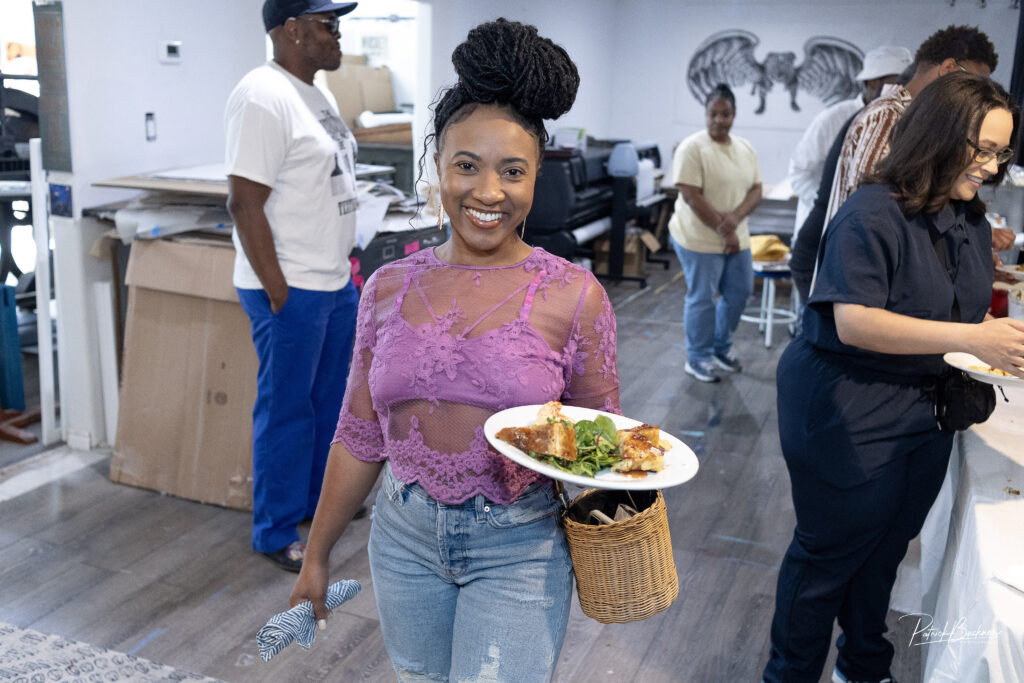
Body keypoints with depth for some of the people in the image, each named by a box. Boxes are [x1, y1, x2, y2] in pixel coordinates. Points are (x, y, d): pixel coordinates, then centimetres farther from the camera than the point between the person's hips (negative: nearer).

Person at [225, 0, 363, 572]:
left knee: (329, 400, 19)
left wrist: (345, 266, 18)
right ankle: (275, 535, 17)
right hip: (292, 290, -9)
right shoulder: (263, 97, -18)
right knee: (286, 411, 2)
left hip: (335, 284, 9)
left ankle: (319, 498, 38)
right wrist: (278, 293, -21)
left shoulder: (318, 95, 13)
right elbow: (244, 203, -21)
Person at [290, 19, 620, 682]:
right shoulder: (390, 289, -2)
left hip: (519, 548, -3)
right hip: (406, 538, 3)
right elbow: (360, 435, 5)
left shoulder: (574, 297, -10)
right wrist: (317, 555, 10)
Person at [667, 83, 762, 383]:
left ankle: (721, 348, 34)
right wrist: (722, 232, -18)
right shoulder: (692, 148, -14)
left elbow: (756, 189, 5)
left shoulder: (745, 148, 8)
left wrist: (735, 217, -15)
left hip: (736, 238, 7)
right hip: (700, 239, -7)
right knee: (702, 299, 1)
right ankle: (698, 359, 16)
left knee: (739, 292, 14)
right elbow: (691, 197, -19)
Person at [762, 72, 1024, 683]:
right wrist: (969, 339, -30)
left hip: (925, 415, 8)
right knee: (830, 551, 7)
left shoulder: (973, 224, 8)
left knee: (886, 549, 21)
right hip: (850, 417, -8)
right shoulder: (873, 214, -19)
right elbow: (854, 323, -27)